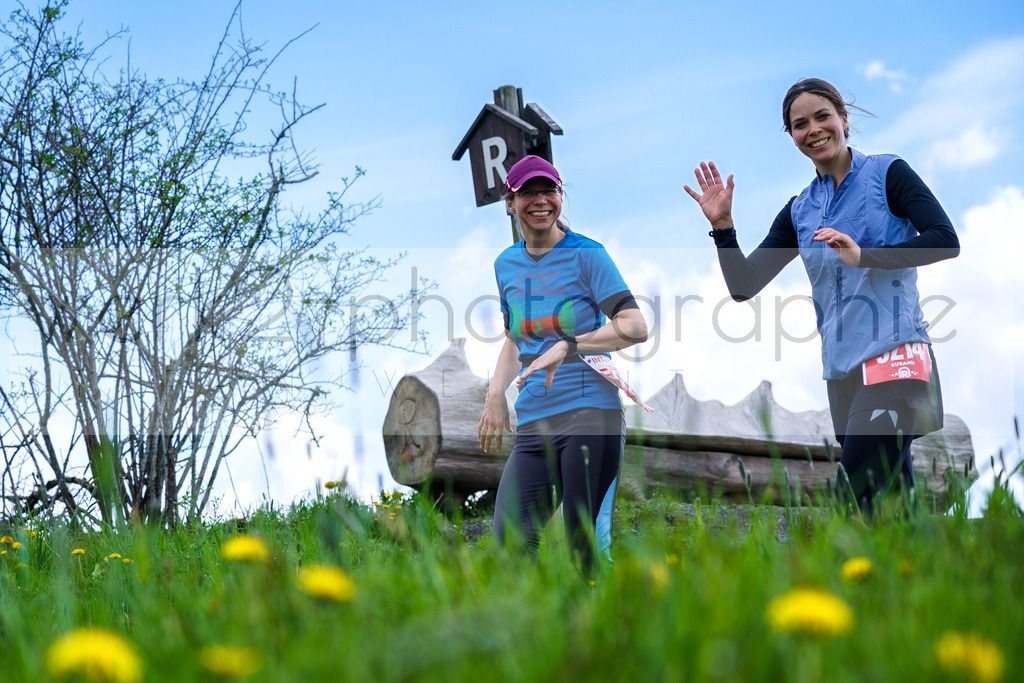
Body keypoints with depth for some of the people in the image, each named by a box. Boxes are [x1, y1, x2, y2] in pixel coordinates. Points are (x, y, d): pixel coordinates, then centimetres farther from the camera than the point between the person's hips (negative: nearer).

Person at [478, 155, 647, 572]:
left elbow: (635, 328, -8)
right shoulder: (506, 264, 17)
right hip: (533, 424, 5)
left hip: (590, 412, -5)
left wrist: (568, 346, -19)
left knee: (586, 546, -9)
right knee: (510, 540, -10)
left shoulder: (587, 255, 0)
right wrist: (495, 393, 12)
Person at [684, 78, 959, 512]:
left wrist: (864, 256, -18)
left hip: (894, 358, -6)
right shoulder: (799, 211, 17)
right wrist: (722, 226, -1)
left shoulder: (886, 173, 3)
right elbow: (744, 285, 14)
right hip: (841, 372, 6)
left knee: (854, 498, -17)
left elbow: (945, 240, -8)